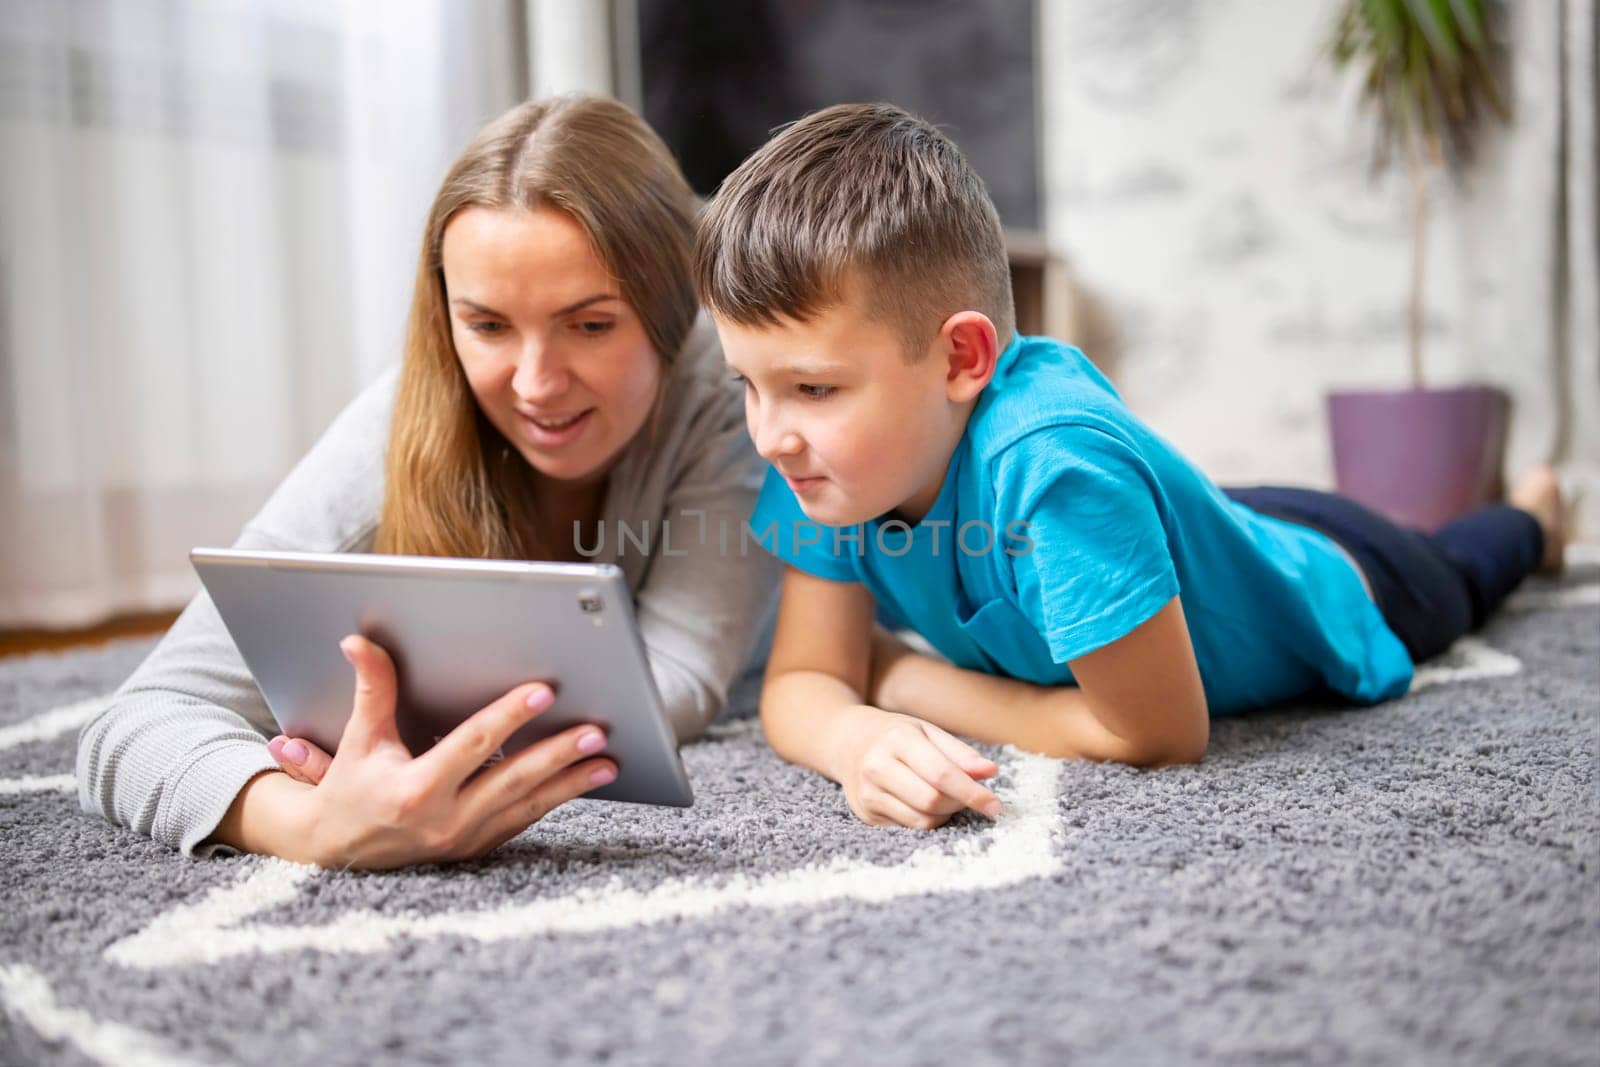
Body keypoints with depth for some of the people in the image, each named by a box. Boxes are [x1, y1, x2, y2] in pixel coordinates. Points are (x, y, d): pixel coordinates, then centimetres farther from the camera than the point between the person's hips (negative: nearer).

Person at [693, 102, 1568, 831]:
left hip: (1330, 581, -4)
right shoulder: (837, 451, -32)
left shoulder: (1052, 461, -51)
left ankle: (1531, 512, 66)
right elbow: (802, 678, -28)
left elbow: (1159, 735, -44)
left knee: (1447, 578, 31)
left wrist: (901, 681, -36)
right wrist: (857, 736, -52)